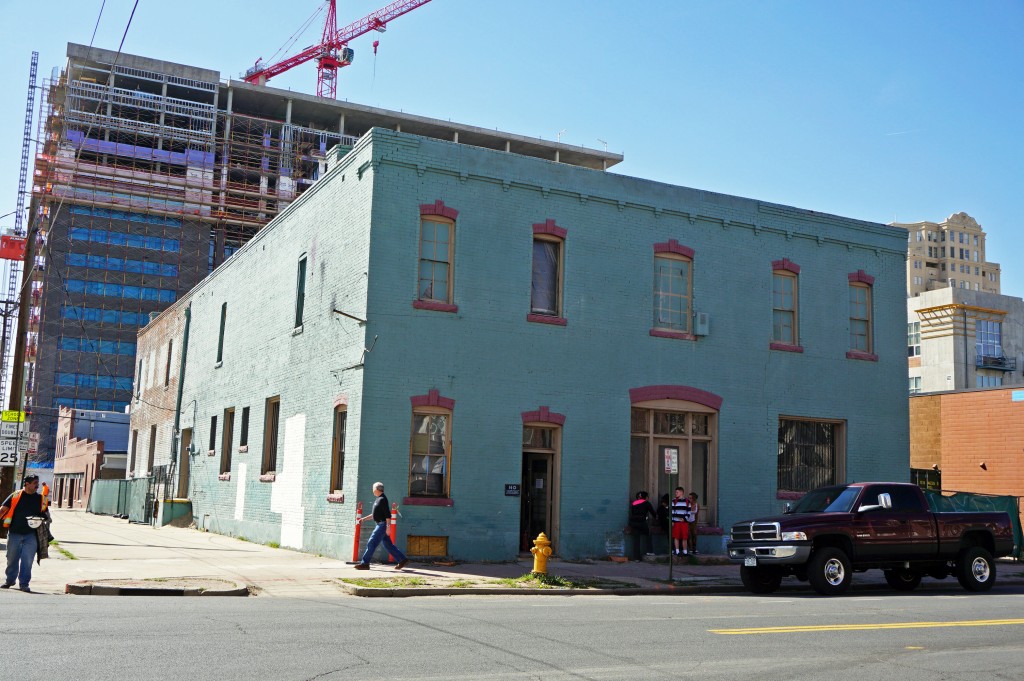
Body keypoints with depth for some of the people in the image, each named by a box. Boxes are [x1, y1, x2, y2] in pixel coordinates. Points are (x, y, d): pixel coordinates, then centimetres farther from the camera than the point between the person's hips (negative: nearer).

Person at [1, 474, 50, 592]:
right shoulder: (15, 496, -1)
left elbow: (46, 514, 14)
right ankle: (10, 580, 32)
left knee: (27, 560, -3)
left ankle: (24, 583, 5)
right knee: (12, 558, 13)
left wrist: (45, 518, -7)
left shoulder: (41, 499, 5)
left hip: (31, 535, 0)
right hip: (14, 533, 0)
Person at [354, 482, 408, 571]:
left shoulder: (383, 499, -14)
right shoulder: (379, 499, 17)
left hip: (382, 525, -10)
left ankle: (365, 563, -5)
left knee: (371, 543, -8)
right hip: (380, 525, 10)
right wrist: (364, 518, 23)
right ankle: (402, 559, 14)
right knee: (388, 545, 11)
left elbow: (388, 514, -21)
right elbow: (375, 514, 26)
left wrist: (388, 526, -25)